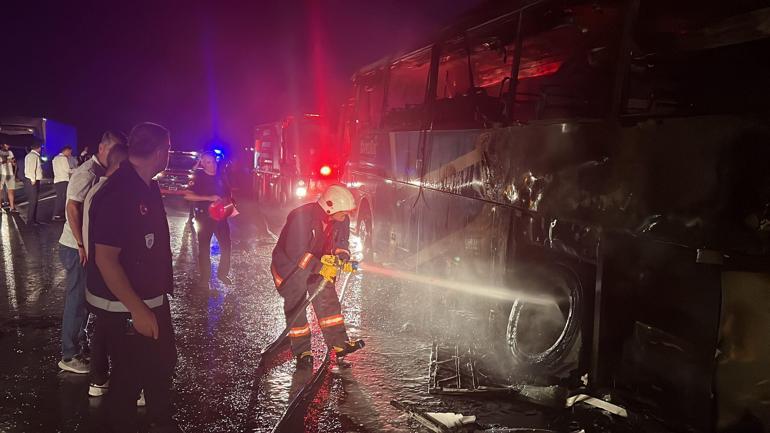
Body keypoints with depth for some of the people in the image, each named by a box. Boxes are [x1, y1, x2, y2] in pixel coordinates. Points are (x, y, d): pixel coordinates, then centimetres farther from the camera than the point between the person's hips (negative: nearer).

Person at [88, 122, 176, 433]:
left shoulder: (148, 187, 4)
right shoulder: (116, 194, -24)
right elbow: (105, 259, -26)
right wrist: (137, 309, -25)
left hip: (153, 299, 9)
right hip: (124, 308, -9)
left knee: (163, 362, 21)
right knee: (129, 375, 8)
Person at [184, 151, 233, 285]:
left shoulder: (220, 176, 8)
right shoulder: (198, 177, -7)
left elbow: (228, 194, 20)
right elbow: (188, 195, -17)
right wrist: (209, 198, -21)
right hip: (204, 217, -4)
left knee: (226, 245, 6)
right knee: (204, 248, 3)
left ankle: (222, 273, 24)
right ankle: (205, 278, 14)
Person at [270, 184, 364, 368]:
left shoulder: (341, 220, -10)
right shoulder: (302, 217, -33)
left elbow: (340, 242, 6)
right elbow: (295, 251, -35)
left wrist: (343, 256, -16)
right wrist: (319, 268, -39)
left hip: (318, 263, 6)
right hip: (290, 265, -6)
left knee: (328, 301, -2)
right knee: (295, 307, -3)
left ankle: (339, 343, 3)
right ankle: (302, 351, 9)